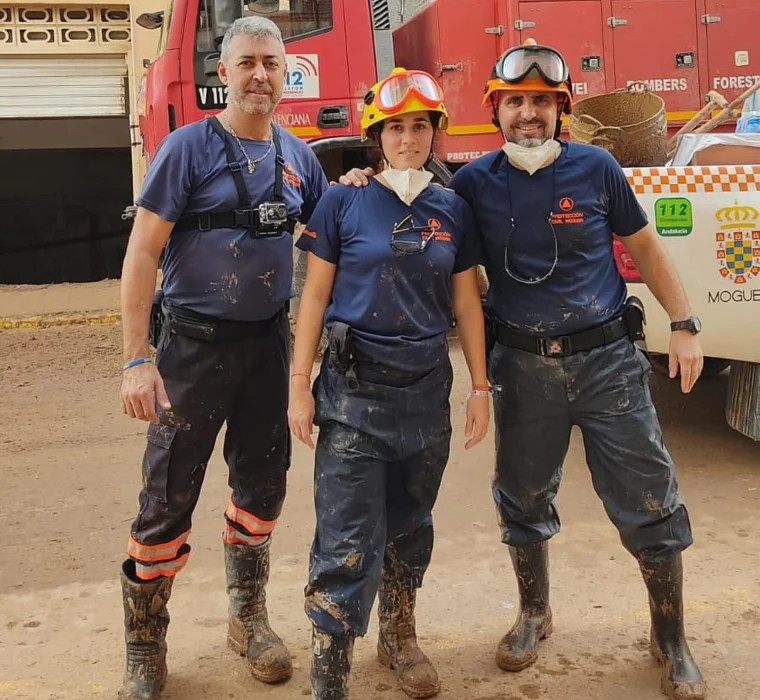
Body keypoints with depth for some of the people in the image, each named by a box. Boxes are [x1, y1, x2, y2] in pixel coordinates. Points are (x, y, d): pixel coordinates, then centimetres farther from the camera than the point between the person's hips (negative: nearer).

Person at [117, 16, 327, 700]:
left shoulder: (297, 155, 7)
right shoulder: (190, 147, -7)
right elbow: (142, 254, -11)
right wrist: (137, 360, -18)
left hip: (269, 343, 5)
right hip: (196, 343, -5)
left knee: (262, 488, 15)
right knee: (168, 500, -1)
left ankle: (249, 618, 35)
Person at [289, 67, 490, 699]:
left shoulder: (453, 210, 6)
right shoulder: (344, 201, -2)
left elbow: (466, 302, 9)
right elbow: (315, 294, -1)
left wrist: (480, 387, 7)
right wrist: (300, 384, -6)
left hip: (426, 388, 4)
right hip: (353, 389, -3)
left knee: (411, 527, 19)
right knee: (348, 543, -6)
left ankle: (400, 637, 41)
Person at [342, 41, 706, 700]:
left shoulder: (596, 168, -3)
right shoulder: (477, 181, -1)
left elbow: (644, 247, 6)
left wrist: (684, 325, 4)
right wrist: (373, 185, -8)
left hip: (607, 357, -1)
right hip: (523, 367, 1)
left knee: (650, 505, 3)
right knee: (524, 499, 15)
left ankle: (672, 640, 25)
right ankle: (534, 615, 40)